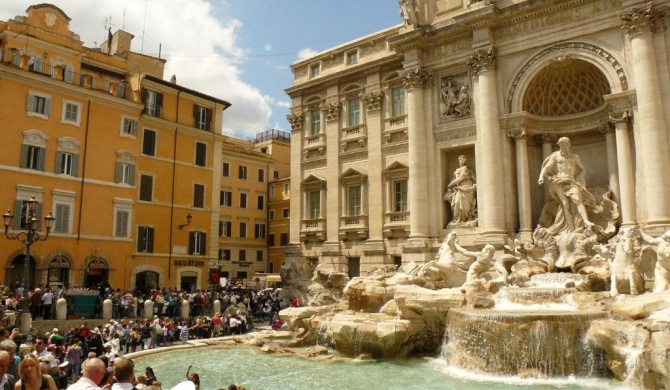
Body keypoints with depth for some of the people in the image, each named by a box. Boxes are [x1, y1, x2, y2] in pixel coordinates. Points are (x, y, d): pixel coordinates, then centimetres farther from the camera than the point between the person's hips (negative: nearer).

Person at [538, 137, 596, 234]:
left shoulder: (575, 157, 21)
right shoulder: (556, 156, 15)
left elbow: (583, 170, 24)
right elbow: (546, 167, 4)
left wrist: (579, 179, 6)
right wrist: (541, 176, -15)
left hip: (571, 182, 2)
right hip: (559, 182, -2)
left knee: (577, 199, -23)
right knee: (565, 203, -17)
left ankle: (586, 221, -37)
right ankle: (572, 228, -22)